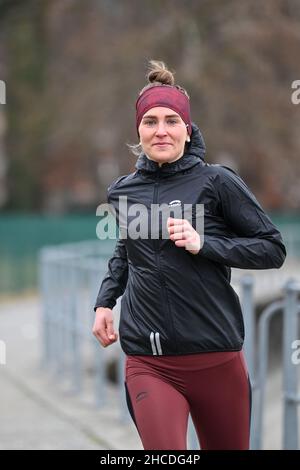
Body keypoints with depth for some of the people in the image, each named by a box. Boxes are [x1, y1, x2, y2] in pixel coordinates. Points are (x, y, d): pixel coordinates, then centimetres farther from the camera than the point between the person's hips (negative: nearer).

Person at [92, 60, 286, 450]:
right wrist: (105, 301, 14)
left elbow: (273, 249, -3)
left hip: (216, 356, -1)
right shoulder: (123, 191, 9)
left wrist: (204, 244, -14)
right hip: (148, 362, 2)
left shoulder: (216, 181, -3)